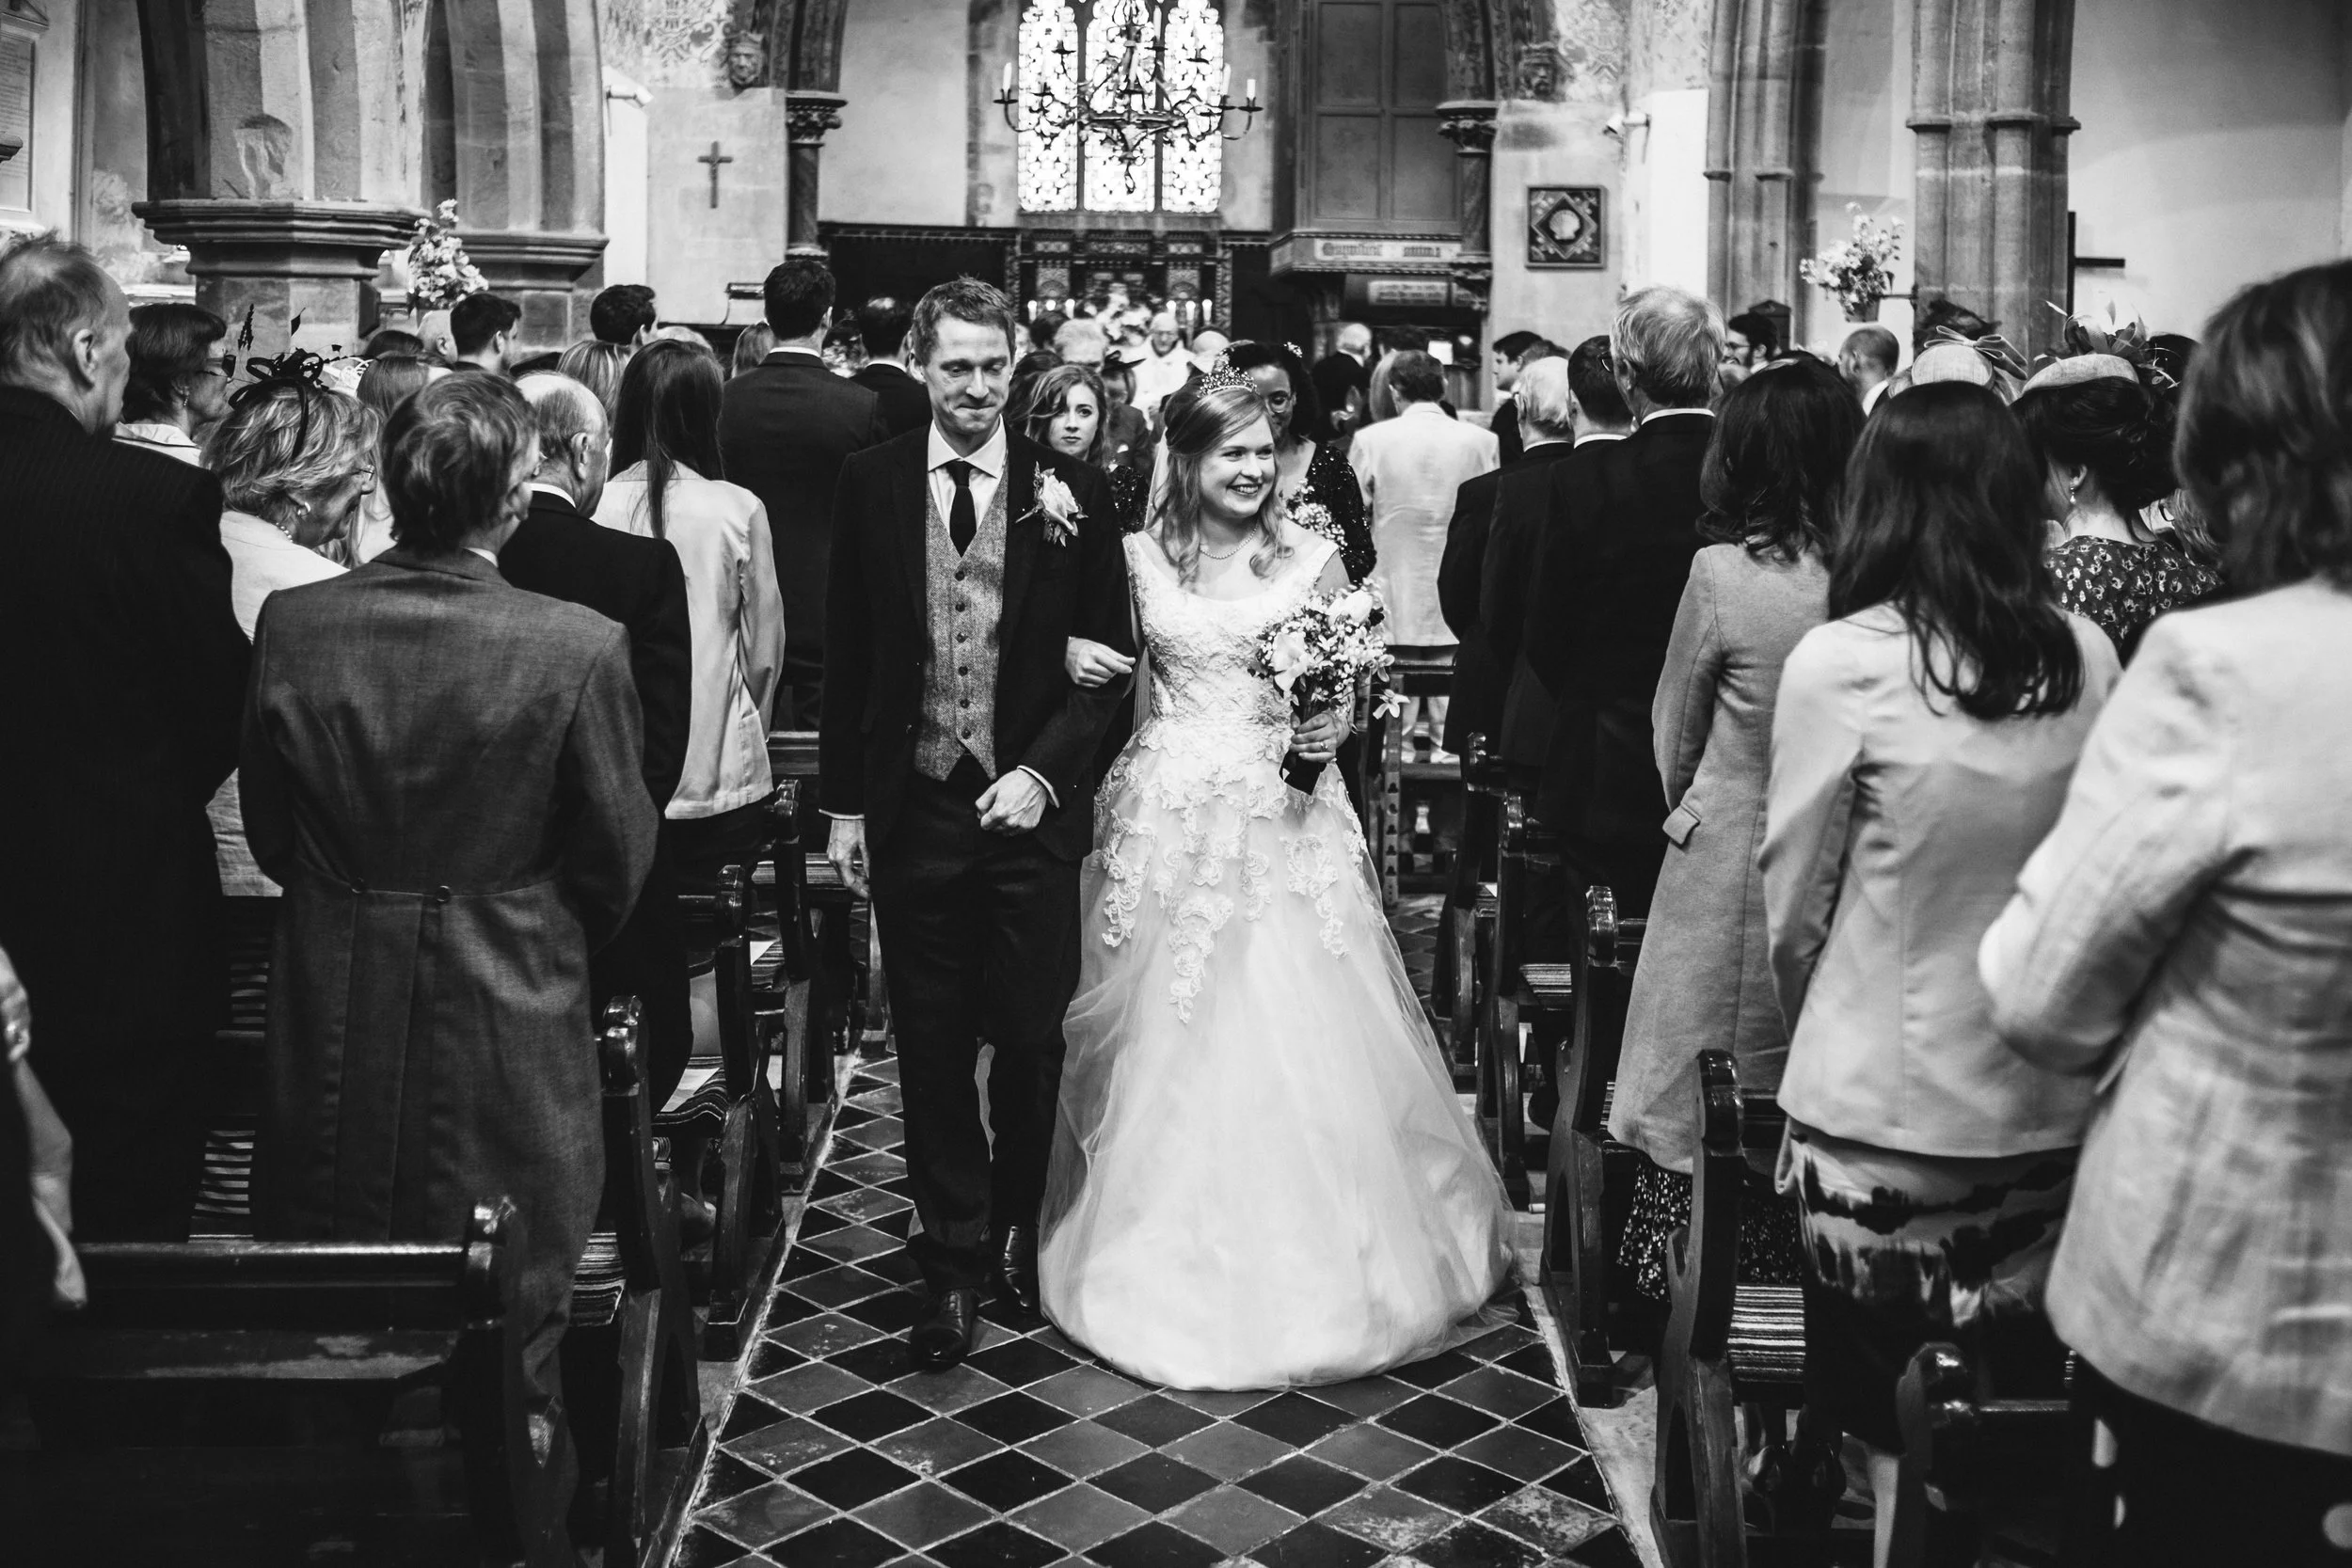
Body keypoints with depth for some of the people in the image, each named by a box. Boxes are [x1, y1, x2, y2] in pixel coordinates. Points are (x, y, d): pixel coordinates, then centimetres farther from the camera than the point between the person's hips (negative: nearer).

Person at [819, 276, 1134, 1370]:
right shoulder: (872, 483, 2)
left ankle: (1017, 1230, 32)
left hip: (1030, 805, -1)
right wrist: (843, 803, 4)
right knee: (932, 1050, 8)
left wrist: (1042, 771, -13)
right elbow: (848, 656, 6)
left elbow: (1106, 658, -1)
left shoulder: (1069, 492, -3)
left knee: (1032, 1039, 9)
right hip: (912, 807, 1)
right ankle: (955, 1259, 22)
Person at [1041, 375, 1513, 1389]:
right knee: (1169, 1043, 6)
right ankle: (1173, 1258, 22)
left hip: (1285, 821, -1)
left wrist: (1334, 728, -13)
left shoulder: (1312, 556, 1)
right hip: (1172, 817, 1)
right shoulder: (1139, 555, 3)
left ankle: (1312, 1261, 16)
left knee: (1297, 1039, -1)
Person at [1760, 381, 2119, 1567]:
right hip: (2051, 1112, 4)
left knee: (1904, 1450, 11)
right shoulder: (2085, 658, -3)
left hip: (1885, 1110, -3)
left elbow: (1790, 904, -4)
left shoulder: (1844, 664, -13)